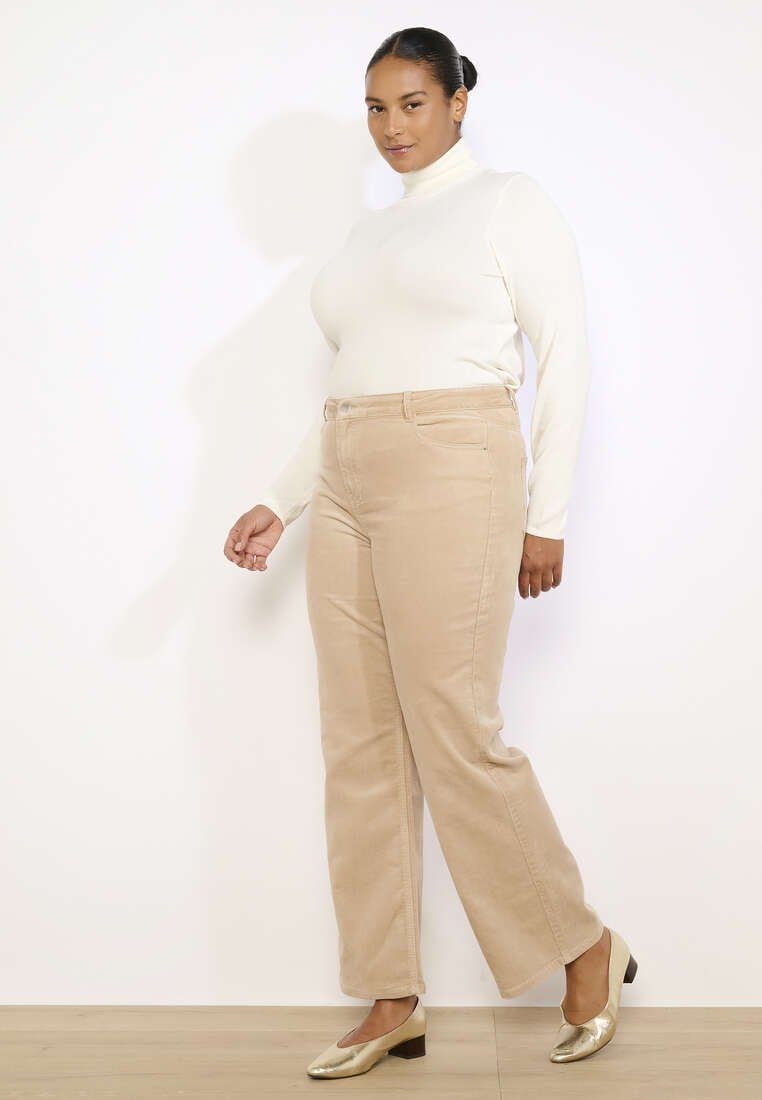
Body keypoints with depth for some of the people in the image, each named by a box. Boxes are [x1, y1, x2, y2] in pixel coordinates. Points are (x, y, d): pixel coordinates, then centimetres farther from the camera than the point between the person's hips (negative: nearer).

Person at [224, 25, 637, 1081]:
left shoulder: (512, 203, 2)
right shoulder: (369, 233, 21)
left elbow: (565, 356, -3)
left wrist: (546, 514, -10)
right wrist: (280, 503, 14)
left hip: (451, 480, -7)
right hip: (347, 496, 7)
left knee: (457, 740, -8)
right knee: (363, 749, 4)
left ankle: (587, 950, 13)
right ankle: (392, 1004, 13)